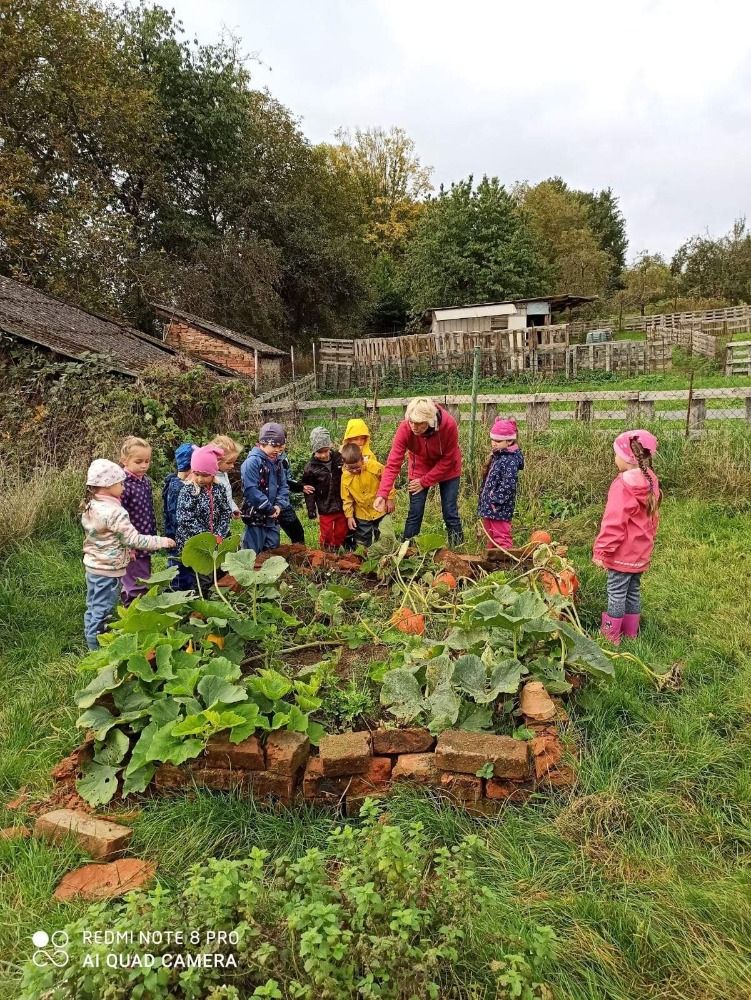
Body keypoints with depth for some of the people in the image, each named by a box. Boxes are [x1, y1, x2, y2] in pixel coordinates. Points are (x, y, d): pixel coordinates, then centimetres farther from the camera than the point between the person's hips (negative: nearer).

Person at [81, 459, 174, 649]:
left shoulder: (90, 507, 4)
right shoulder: (114, 512, -24)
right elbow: (135, 539, -23)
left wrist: (124, 549, 15)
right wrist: (162, 541, -14)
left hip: (92, 566, 9)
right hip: (108, 570, -9)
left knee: (93, 608, 19)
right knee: (103, 612, 2)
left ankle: (92, 644, 33)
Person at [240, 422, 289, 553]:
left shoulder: (277, 462, 8)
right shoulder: (252, 462, -17)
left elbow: (283, 487, 11)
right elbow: (251, 490, -24)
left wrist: (279, 505, -7)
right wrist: (270, 509, -18)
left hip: (273, 517, 8)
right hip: (256, 516, -8)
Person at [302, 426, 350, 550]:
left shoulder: (339, 458, -6)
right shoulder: (310, 468, -11)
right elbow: (309, 491, -5)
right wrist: (311, 511, -6)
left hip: (342, 506, 3)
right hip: (325, 509, -2)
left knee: (342, 534, 16)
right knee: (326, 535, 9)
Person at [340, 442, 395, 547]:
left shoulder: (374, 466, -21)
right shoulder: (345, 476, -14)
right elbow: (347, 499, -4)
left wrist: (390, 499, -6)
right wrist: (349, 516, -4)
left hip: (380, 509, -1)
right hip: (362, 514, 1)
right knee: (362, 539, 12)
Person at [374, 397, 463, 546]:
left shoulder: (449, 425, -33)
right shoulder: (405, 428, -30)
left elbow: (448, 459, -20)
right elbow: (393, 463, -31)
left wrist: (425, 482, -19)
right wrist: (382, 494, -42)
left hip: (447, 469, -1)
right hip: (420, 468, 1)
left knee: (450, 512, -1)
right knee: (415, 512, -2)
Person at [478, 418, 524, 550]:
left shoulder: (510, 461, -18)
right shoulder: (496, 457, 12)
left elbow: (508, 484, -25)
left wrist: (495, 501, -24)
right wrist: (484, 502, 16)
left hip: (499, 508, -10)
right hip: (488, 507, 10)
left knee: (501, 536, -3)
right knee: (490, 537, 19)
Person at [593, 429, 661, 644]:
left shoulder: (623, 486, -23)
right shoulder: (650, 483, 3)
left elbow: (613, 523, -24)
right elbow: (652, 518, 14)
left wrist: (601, 551, -17)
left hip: (622, 553, -8)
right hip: (641, 552, 8)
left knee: (616, 593, 2)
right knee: (634, 590, 17)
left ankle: (611, 635, 12)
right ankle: (631, 633, 28)